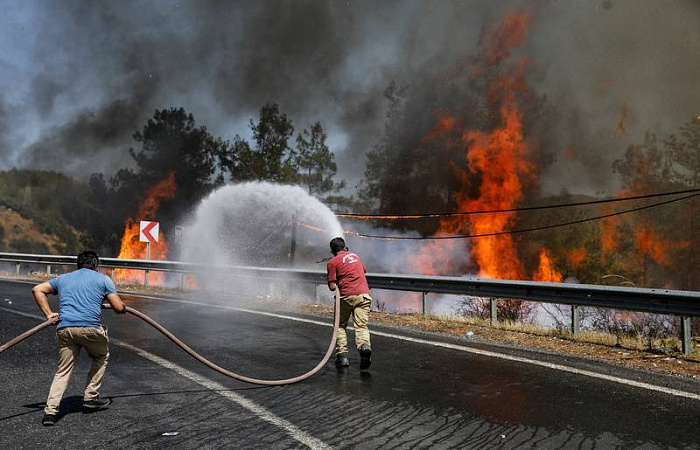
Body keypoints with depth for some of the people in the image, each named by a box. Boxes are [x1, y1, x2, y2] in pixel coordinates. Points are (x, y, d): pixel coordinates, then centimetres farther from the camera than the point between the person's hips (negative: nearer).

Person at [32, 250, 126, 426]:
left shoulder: (63, 278, 26)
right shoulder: (103, 279, 13)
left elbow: (37, 289, 22)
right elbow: (119, 308, 7)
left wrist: (49, 313, 19)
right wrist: (123, 307, 31)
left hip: (64, 329, 3)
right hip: (90, 328, -3)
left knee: (63, 371, 12)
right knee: (101, 357, 24)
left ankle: (50, 411, -1)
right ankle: (90, 397, 21)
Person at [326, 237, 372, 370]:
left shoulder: (332, 262, 3)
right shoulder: (355, 256, 20)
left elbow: (332, 287, -4)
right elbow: (363, 271, 40)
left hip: (346, 296, -3)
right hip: (364, 294, 3)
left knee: (340, 326, 13)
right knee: (361, 326, 0)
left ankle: (342, 355, 3)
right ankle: (365, 345, -29)